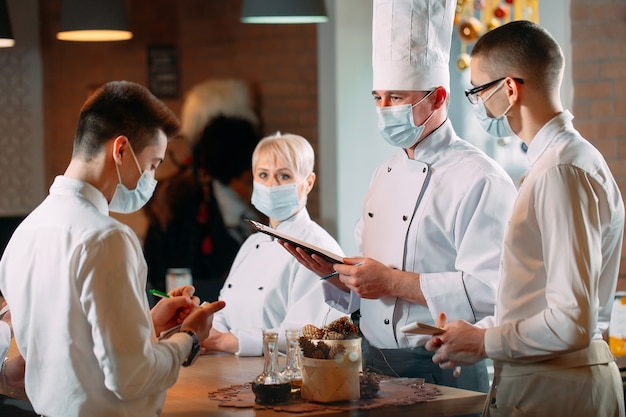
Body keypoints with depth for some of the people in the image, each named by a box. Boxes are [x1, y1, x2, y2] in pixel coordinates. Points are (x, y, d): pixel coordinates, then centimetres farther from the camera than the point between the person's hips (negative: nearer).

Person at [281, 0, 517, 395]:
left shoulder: (480, 180, -10)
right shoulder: (384, 176, 16)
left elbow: (489, 290, -20)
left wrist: (394, 282, -19)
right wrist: (332, 271, 2)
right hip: (375, 369, 7)